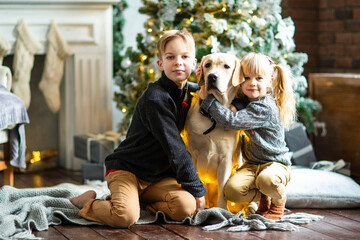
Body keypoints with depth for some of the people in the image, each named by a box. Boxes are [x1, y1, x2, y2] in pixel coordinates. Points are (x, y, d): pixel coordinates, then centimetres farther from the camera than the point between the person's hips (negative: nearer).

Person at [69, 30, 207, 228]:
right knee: (126, 217, -31)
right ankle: (87, 202, 1)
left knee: (186, 207, -19)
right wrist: (196, 188, -16)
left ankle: (137, 201, 4)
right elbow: (174, 148, -21)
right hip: (126, 169, -7)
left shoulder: (188, 91, 5)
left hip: (158, 175, 7)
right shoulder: (155, 98, -21)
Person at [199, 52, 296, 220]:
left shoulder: (265, 108, -21)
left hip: (276, 163, -7)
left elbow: (231, 121, -30)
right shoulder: (245, 100, 4)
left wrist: (208, 99, -22)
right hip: (251, 164, 7)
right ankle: (264, 198, 11)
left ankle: (278, 201, -3)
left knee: (266, 180, -39)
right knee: (231, 190, -19)